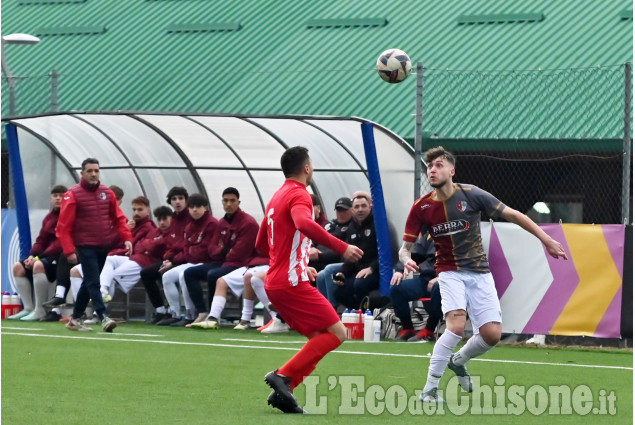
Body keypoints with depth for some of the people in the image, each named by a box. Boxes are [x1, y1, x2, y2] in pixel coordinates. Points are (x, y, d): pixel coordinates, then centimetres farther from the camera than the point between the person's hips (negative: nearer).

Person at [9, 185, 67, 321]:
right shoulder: (49, 218, 17)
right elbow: (41, 240, 15)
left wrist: (39, 257, -20)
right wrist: (32, 256, -6)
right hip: (47, 255, 9)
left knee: (39, 265, -35)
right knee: (18, 267, -2)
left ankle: (40, 311, -32)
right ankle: (28, 308, -7)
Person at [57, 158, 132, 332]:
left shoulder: (107, 193, 9)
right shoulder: (73, 195, -6)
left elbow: (119, 218, 11)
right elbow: (64, 226, -9)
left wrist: (127, 238, -5)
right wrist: (69, 251, -16)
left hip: (103, 247, 6)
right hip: (85, 246, -6)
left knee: (89, 283, 12)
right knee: (93, 282, -13)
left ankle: (76, 319, 22)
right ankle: (103, 317, -21)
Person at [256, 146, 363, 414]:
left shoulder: (277, 197, 19)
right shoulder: (299, 194, -10)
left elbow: (261, 245, 27)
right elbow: (304, 224, -33)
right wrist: (342, 248, -31)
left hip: (275, 282, 9)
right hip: (292, 282, -9)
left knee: (320, 340, 12)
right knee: (337, 333, -8)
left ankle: (282, 392, 1)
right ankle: (283, 376, -15)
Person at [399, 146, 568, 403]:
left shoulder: (471, 195, -10)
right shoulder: (421, 208, -6)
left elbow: (512, 215, -5)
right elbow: (405, 247, 0)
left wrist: (547, 240, -8)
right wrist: (407, 260, -26)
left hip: (480, 273, 1)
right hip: (450, 273, -1)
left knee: (492, 334, -8)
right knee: (456, 325, -27)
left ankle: (458, 361, 25)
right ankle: (430, 389, -20)